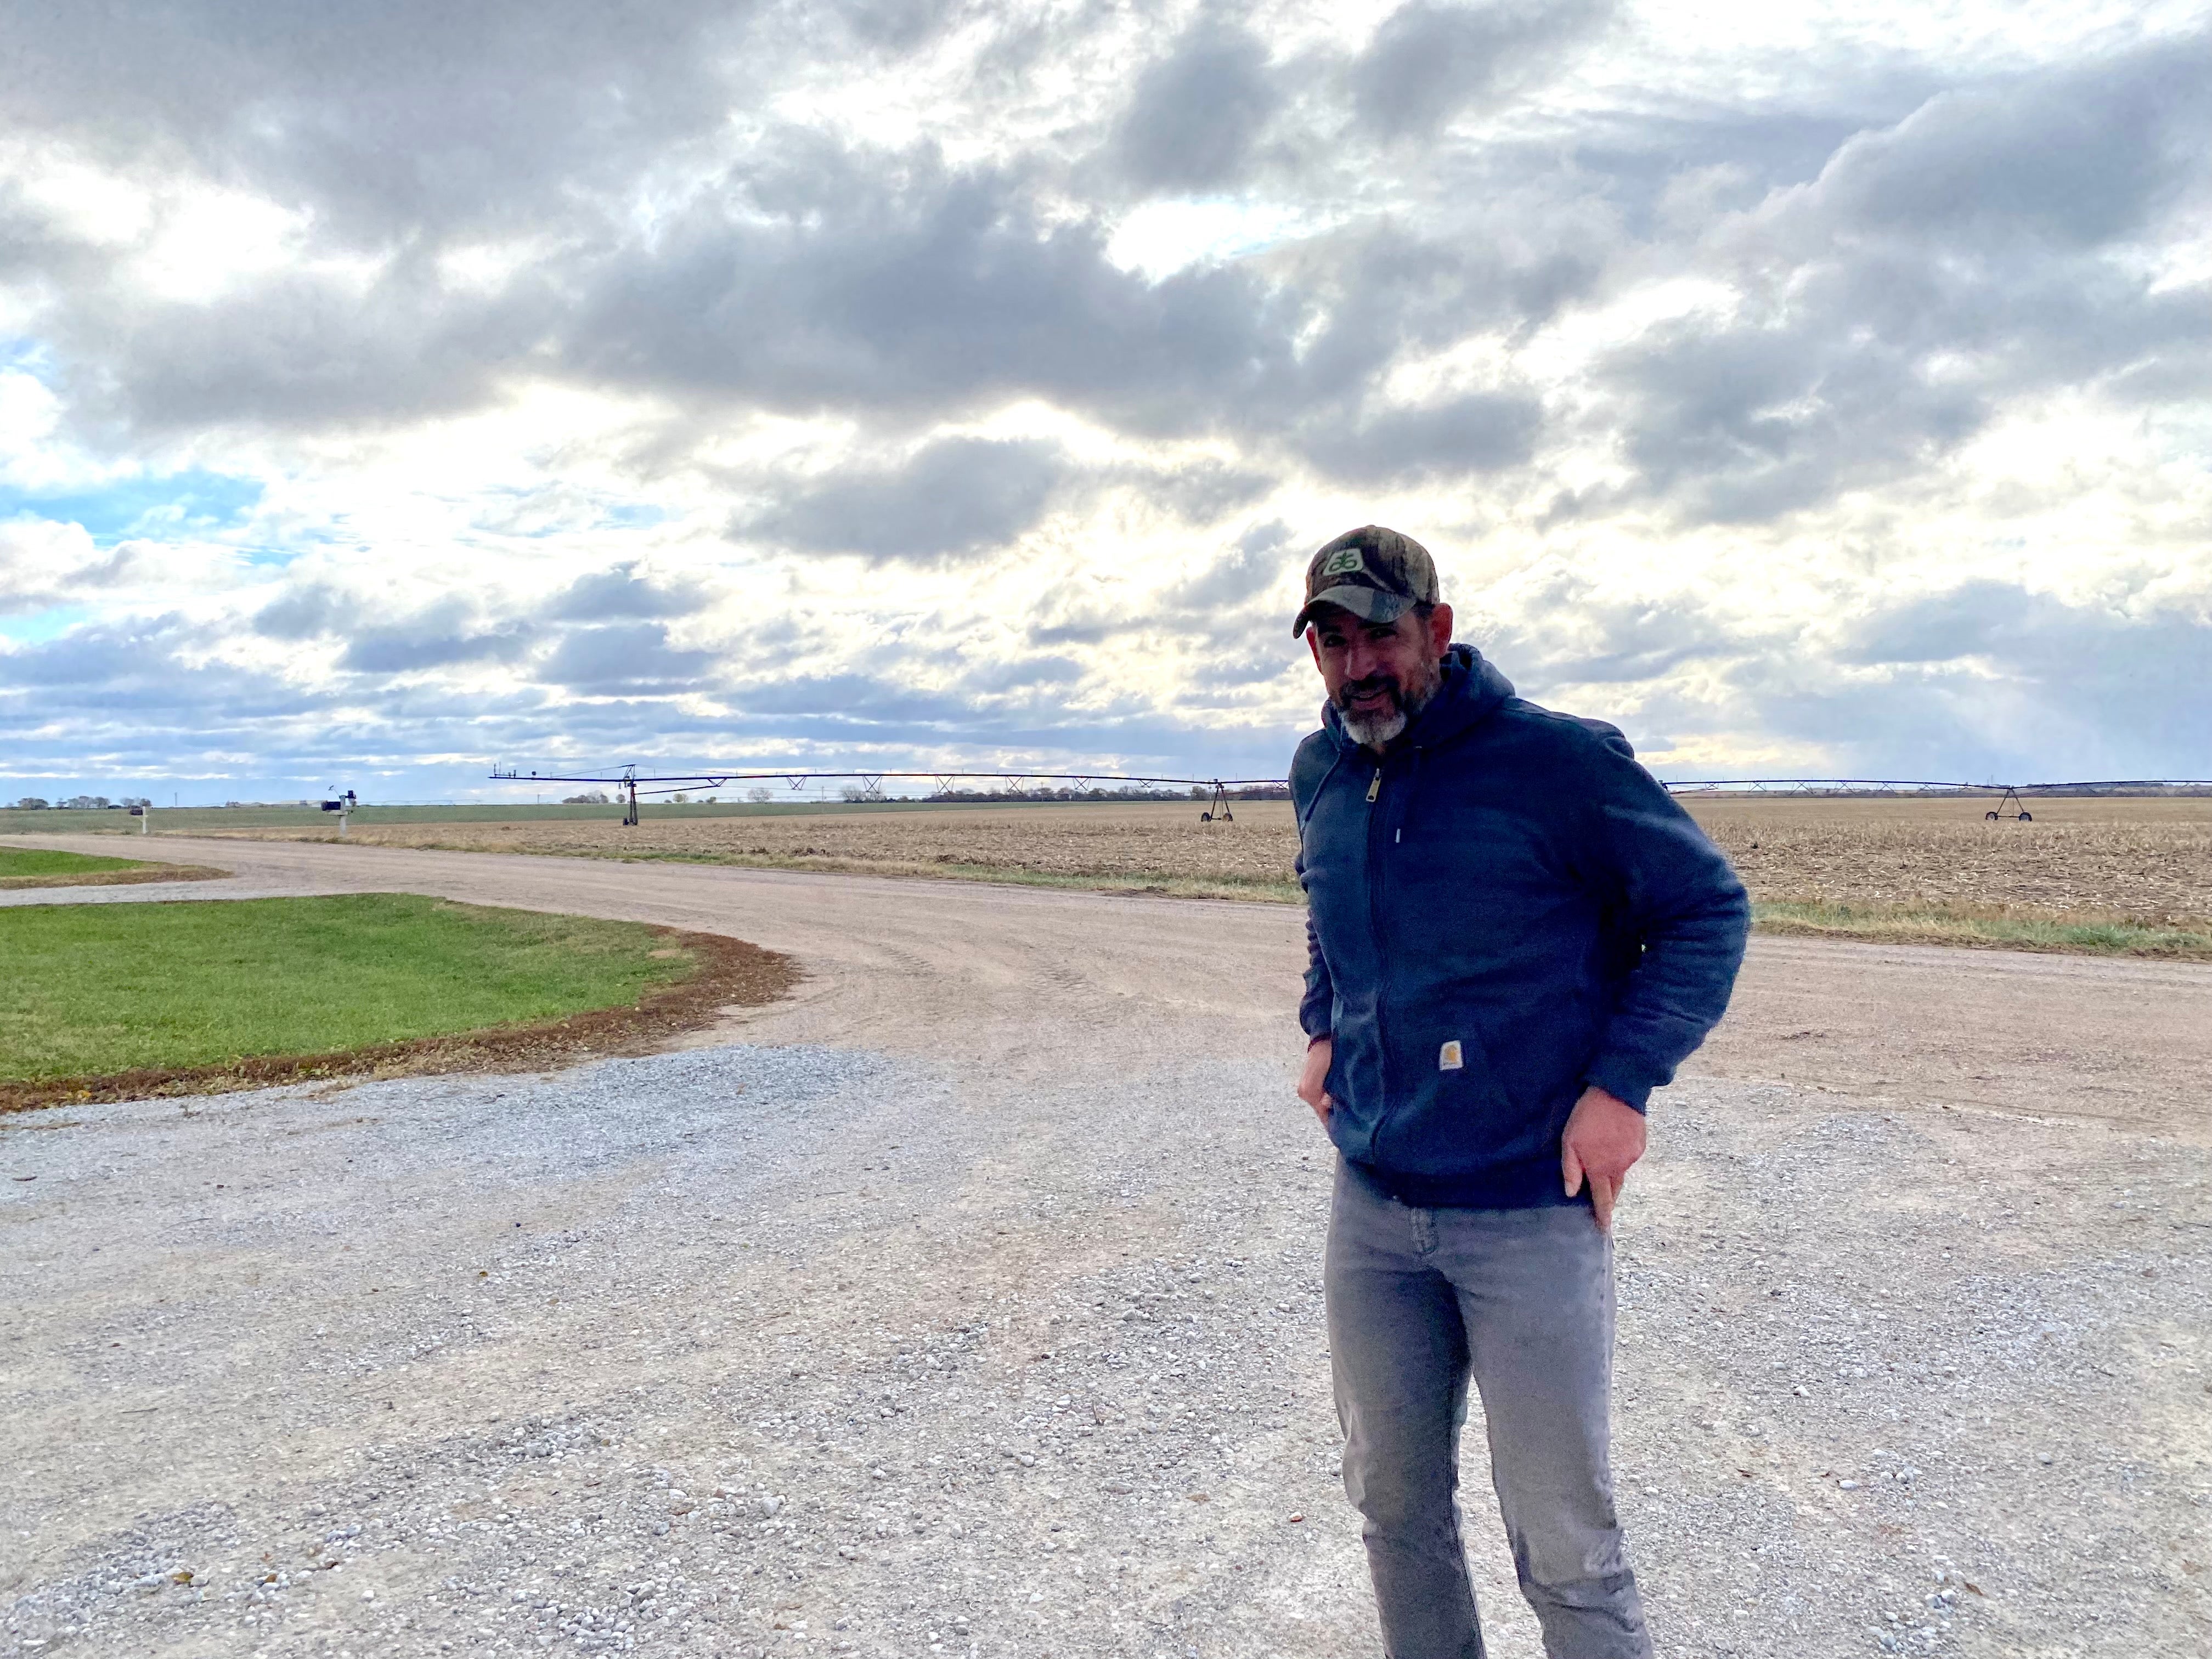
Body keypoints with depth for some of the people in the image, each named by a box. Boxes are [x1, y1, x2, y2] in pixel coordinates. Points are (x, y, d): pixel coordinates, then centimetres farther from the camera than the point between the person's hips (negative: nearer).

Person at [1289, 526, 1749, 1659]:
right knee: (1393, 1507, 18)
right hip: (1371, 1209, 6)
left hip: (1533, 1214, -5)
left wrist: (1622, 1085, -14)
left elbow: (1708, 906, -6)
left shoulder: (1555, 759, -13)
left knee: (1565, 1551, 4)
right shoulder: (1320, 774, 6)